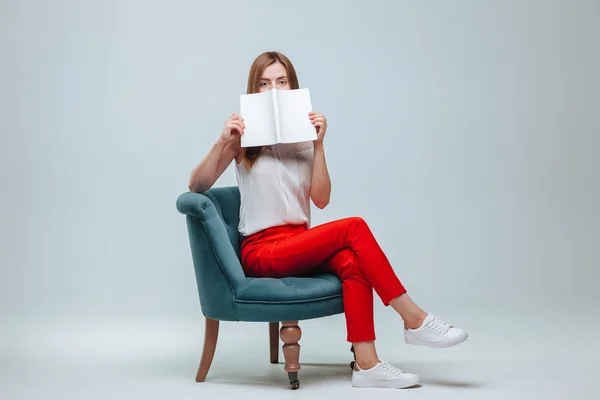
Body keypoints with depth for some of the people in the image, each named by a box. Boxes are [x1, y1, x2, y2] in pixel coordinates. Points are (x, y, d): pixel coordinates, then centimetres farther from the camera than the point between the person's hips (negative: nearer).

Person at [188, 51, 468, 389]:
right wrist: (222, 143, -19)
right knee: (354, 227, -25)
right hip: (262, 252, -4)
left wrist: (318, 144, -10)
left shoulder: (304, 135, 11)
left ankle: (366, 364, -34)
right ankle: (414, 320, -20)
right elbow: (197, 186, -6)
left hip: (300, 246, 4)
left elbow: (321, 199, 0)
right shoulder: (245, 135, 1)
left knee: (352, 262, -30)